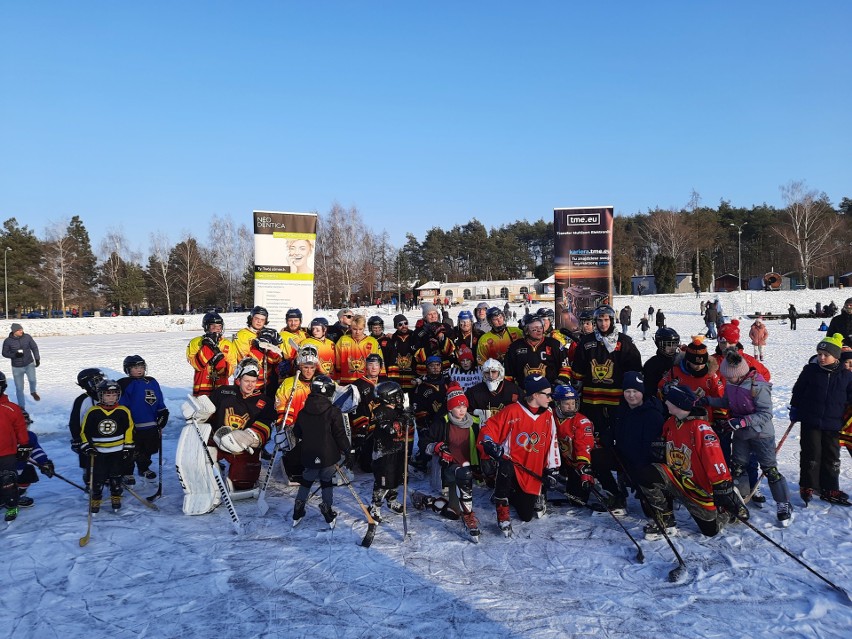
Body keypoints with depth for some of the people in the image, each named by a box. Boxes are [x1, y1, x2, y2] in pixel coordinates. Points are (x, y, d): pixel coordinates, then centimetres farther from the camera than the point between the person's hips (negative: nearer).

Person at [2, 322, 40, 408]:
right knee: (19, 388, 5)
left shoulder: (27, 337, -9)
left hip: (29, 364, 0)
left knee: (32, 379, -24)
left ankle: (33, 392, 11)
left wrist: (37, 358, 2)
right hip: (17, 367, 0)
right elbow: (4, 353, -2)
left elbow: (34, 347, 3)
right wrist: (14, 355, -20)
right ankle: (21, 407, 21)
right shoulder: (8, 341, -12)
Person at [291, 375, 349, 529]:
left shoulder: (303, 412, 0)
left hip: (309, 457, 3)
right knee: (326, 481, 17)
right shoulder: (333, 412, -15)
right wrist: (345, 450, 3)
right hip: (329, 457, -3)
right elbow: (340, 434, -13)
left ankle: (297, 513, 26)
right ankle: (329, 515, 20)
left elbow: (297, 433, 13)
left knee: (306, 480, 23)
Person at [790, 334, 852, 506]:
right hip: (810, 422, -2)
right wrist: (794, 409, 6)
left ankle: (830, 490, 22)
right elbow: (798, 390, 6)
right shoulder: (810, 370, -3)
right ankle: (807, 487, 14)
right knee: (811, 455, 2)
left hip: (833, 424, 2)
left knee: (832, 458, 10)